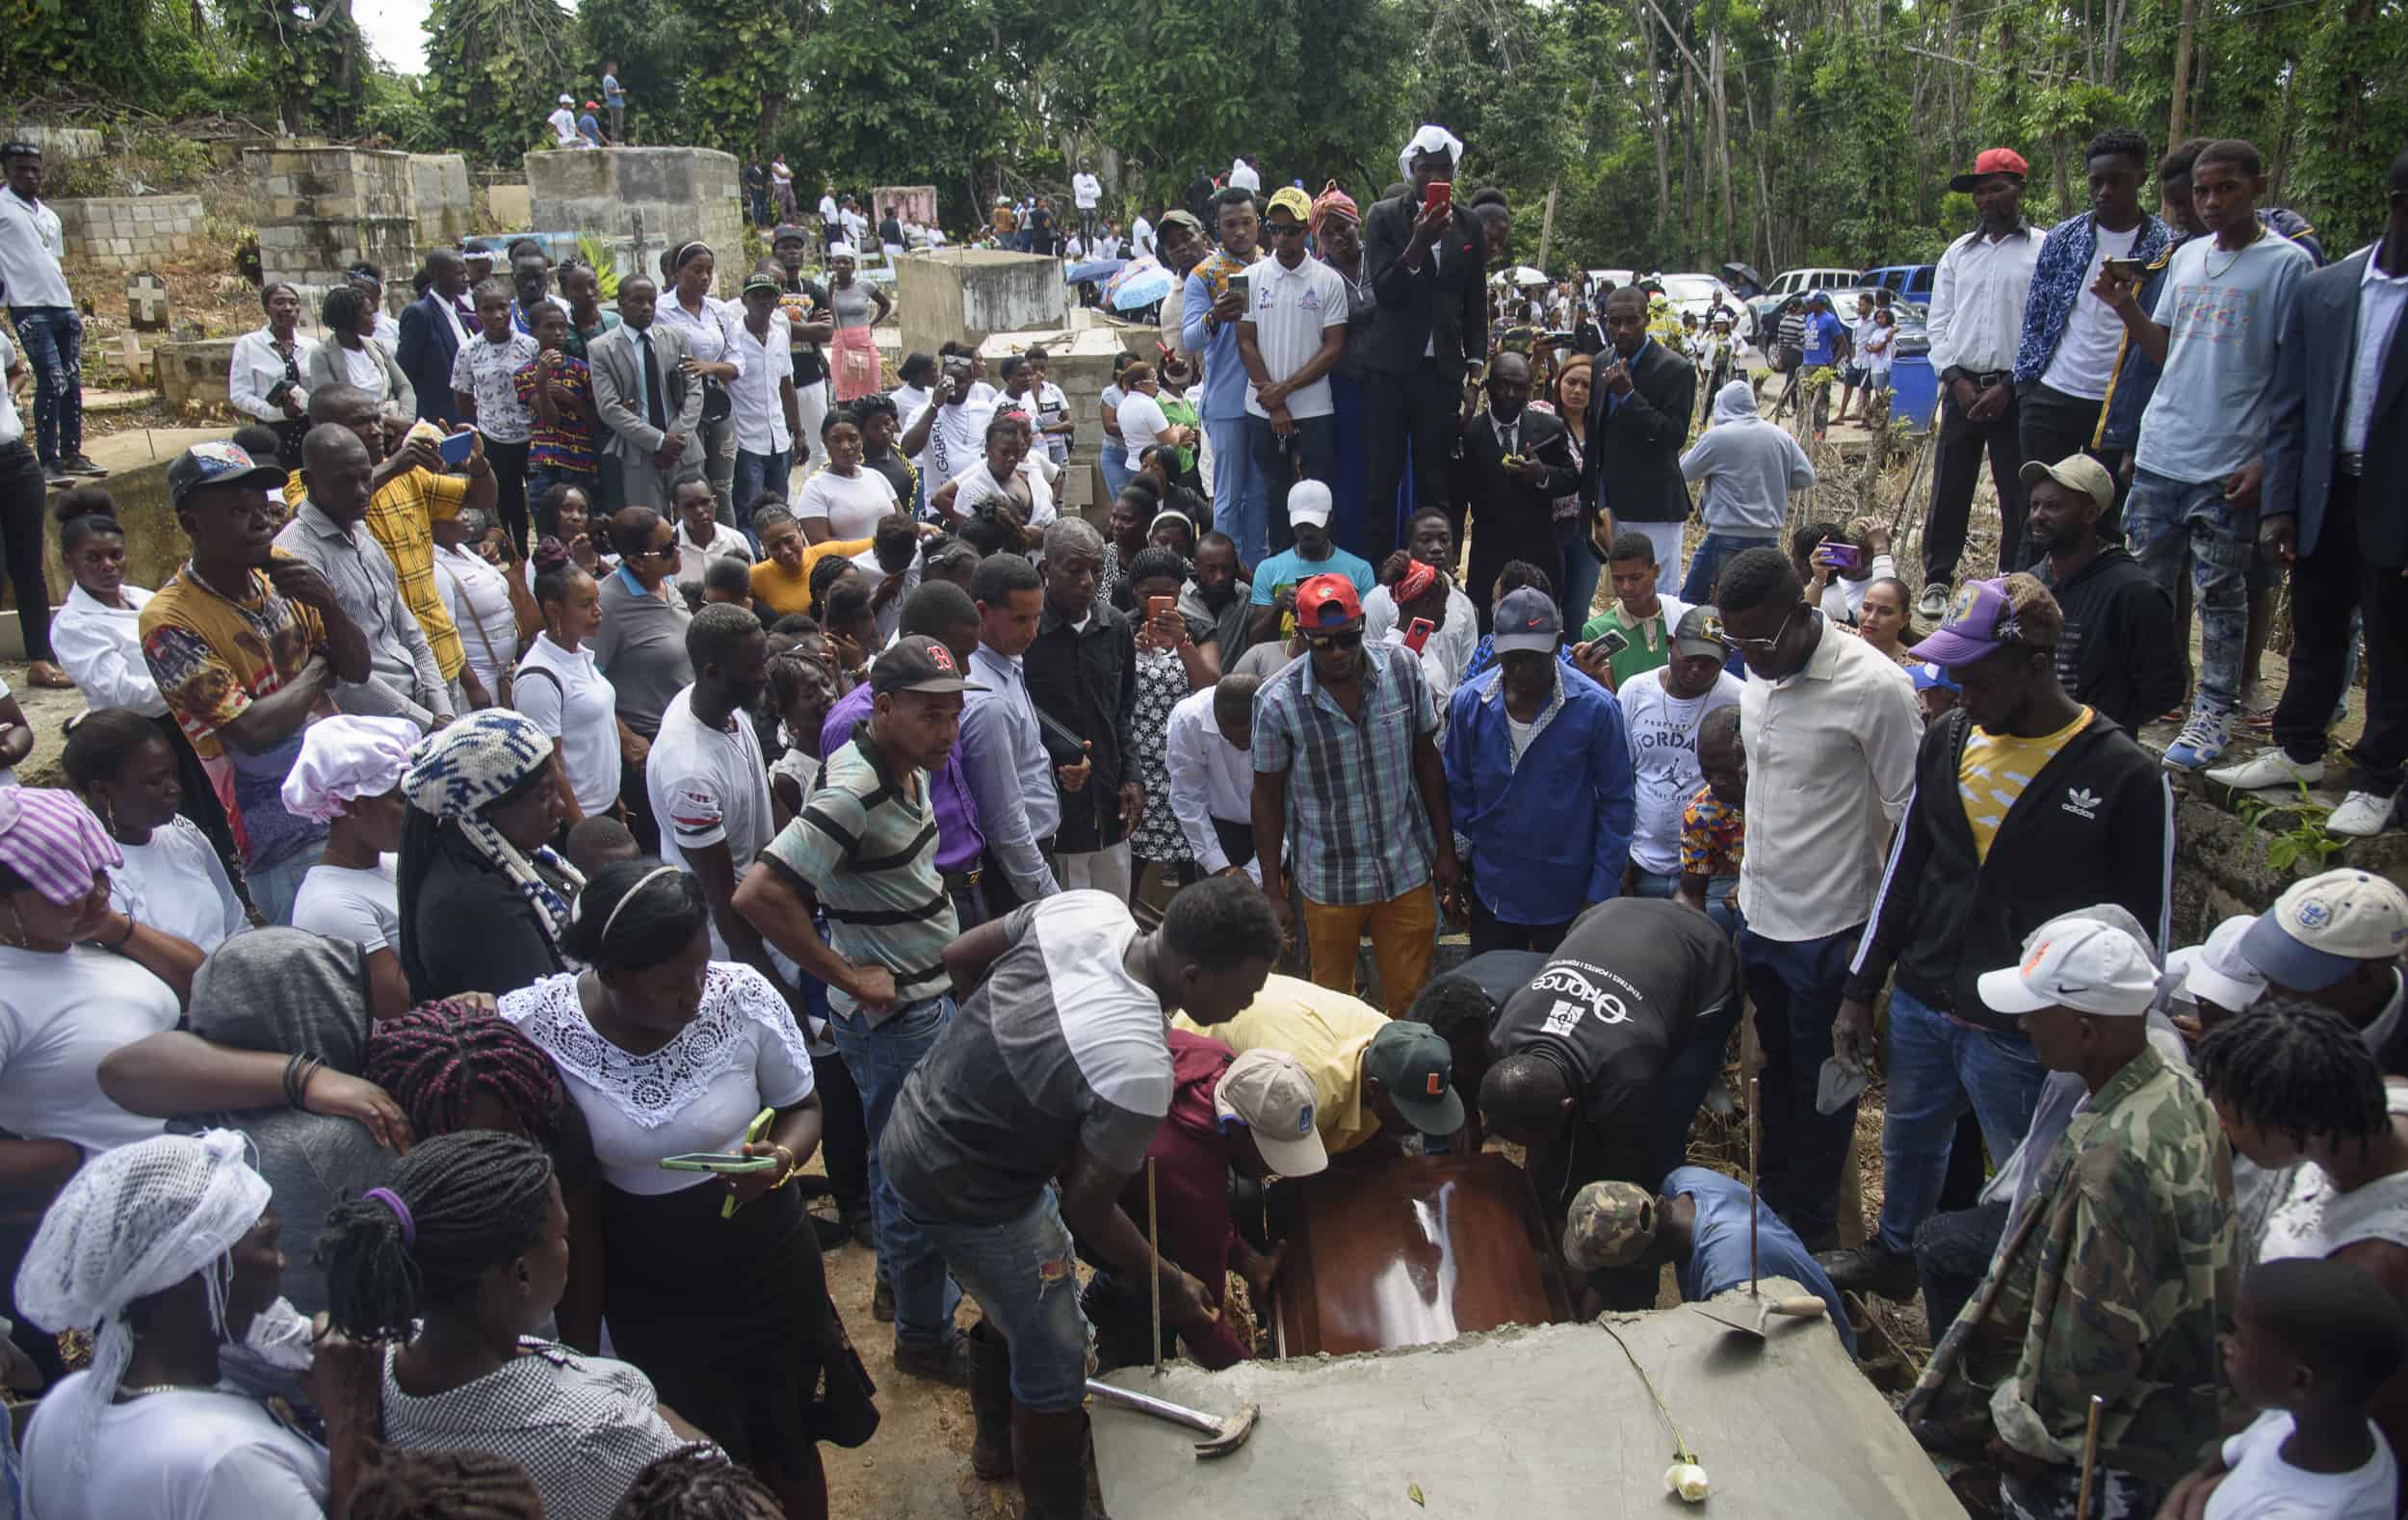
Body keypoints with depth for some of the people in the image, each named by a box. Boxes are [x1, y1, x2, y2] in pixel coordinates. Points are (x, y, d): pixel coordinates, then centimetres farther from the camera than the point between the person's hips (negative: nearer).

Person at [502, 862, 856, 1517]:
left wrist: (781, 1158, -22)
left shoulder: (743, 996, -20)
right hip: (646, 1285, 0)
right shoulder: (533, 1026, -21)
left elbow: (801, 1106, -4)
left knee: (785, 1444, 17)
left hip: (764, 1259, 0)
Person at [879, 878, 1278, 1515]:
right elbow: (1085, 1210, -20)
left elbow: (960, 957, -1)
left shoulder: (1090, 908, -16)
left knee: (1019, 1296, 29)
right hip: (967, 1195, -9)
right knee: (1056, 1362, 9)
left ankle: (998, 1440, 53)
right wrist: (1170, 1285, -4)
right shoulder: (1138, 1072, -35)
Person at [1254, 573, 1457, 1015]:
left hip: (1409, 872, 2)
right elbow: (1268, 796, -5)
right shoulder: (1277, 701, -15)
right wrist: (1273, 890, -3)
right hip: (1329, 882, -1)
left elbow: (1427, 758, 2)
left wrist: (1445, 849, 4)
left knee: (1410, 1002, 12)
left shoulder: (1403, 667, -8)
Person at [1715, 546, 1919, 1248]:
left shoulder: (1874, 687, -21)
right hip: (1761, 913, 7)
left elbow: (1910, 818, -16)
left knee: (1820, 1084, 11)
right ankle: (1771, 1204, 40)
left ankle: (1807, 1228, 29)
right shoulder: (1758, 674, 0)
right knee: (1776, 1068, 23)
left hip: (1829, 927, -7)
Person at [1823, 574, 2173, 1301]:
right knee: (1907, 1141, 24)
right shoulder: (1947, 739, 2)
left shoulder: (2124, 776, -15)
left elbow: (2145, 927, -8)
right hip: (1919, 1004, 6)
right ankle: (1895, 1253, 48)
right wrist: (1860, 990, 11)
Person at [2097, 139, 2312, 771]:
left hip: (2230, 464, -5)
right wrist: (2125, 307, 1)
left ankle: (2213, 712, 10)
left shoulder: (2288, 263, -6)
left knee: (2219, 592, 1)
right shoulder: (2185, 258, 12)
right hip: (2160, 452, 6)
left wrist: (2270, 458, -14)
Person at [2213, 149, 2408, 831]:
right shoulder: (2322, 291, 5)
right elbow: (2289, 408, 7)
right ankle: (2297, 750, 32)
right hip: (2326, 494, 4)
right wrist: (2280, 506, 1)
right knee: (2315, 634, 16)